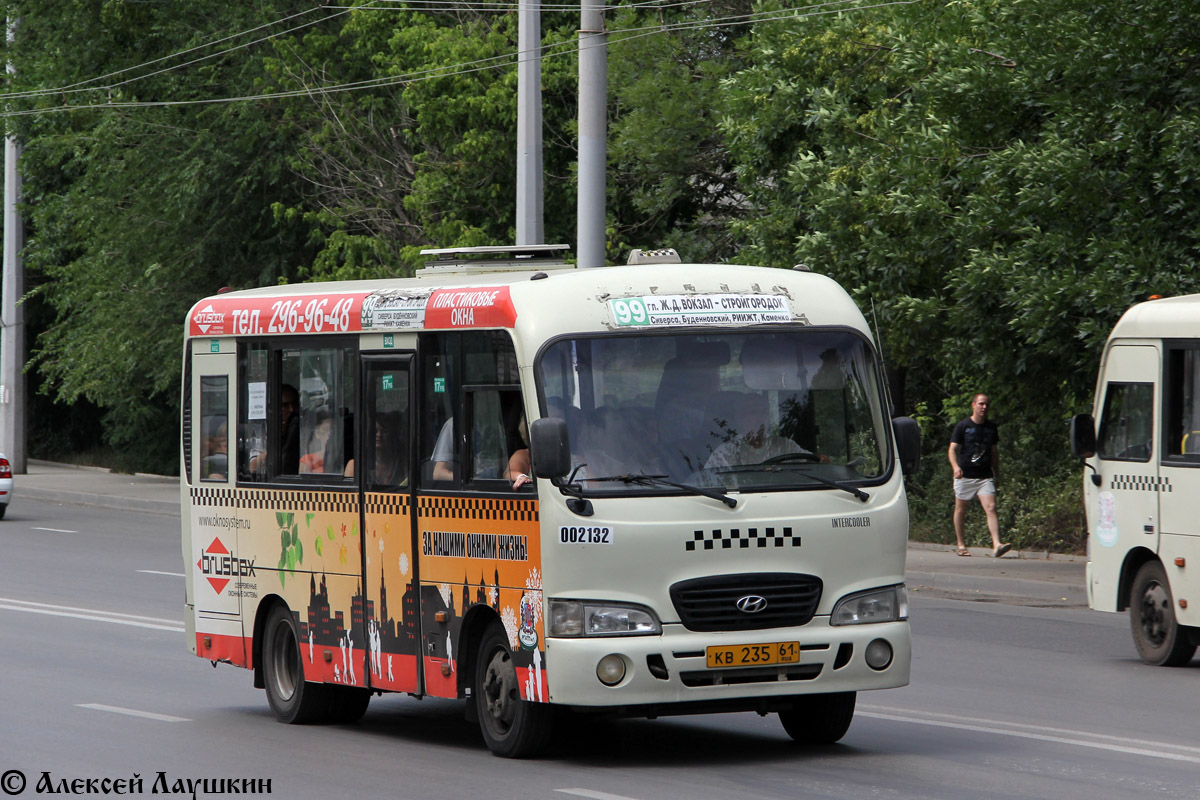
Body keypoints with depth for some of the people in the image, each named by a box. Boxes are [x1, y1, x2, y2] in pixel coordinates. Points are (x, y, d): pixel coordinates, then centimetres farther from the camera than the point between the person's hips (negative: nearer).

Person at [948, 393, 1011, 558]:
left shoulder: (991, 427, 10)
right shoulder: (962, 426, -2)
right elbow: (952, 450, -7)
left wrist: (997, 474, 19)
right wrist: (955, 467, -25)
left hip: (985, 476, 2)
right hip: (964, 476, -2)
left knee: (991, 508, -14)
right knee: (961, 509, 9)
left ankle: (997, 545, -25)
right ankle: (961, 545, 24)